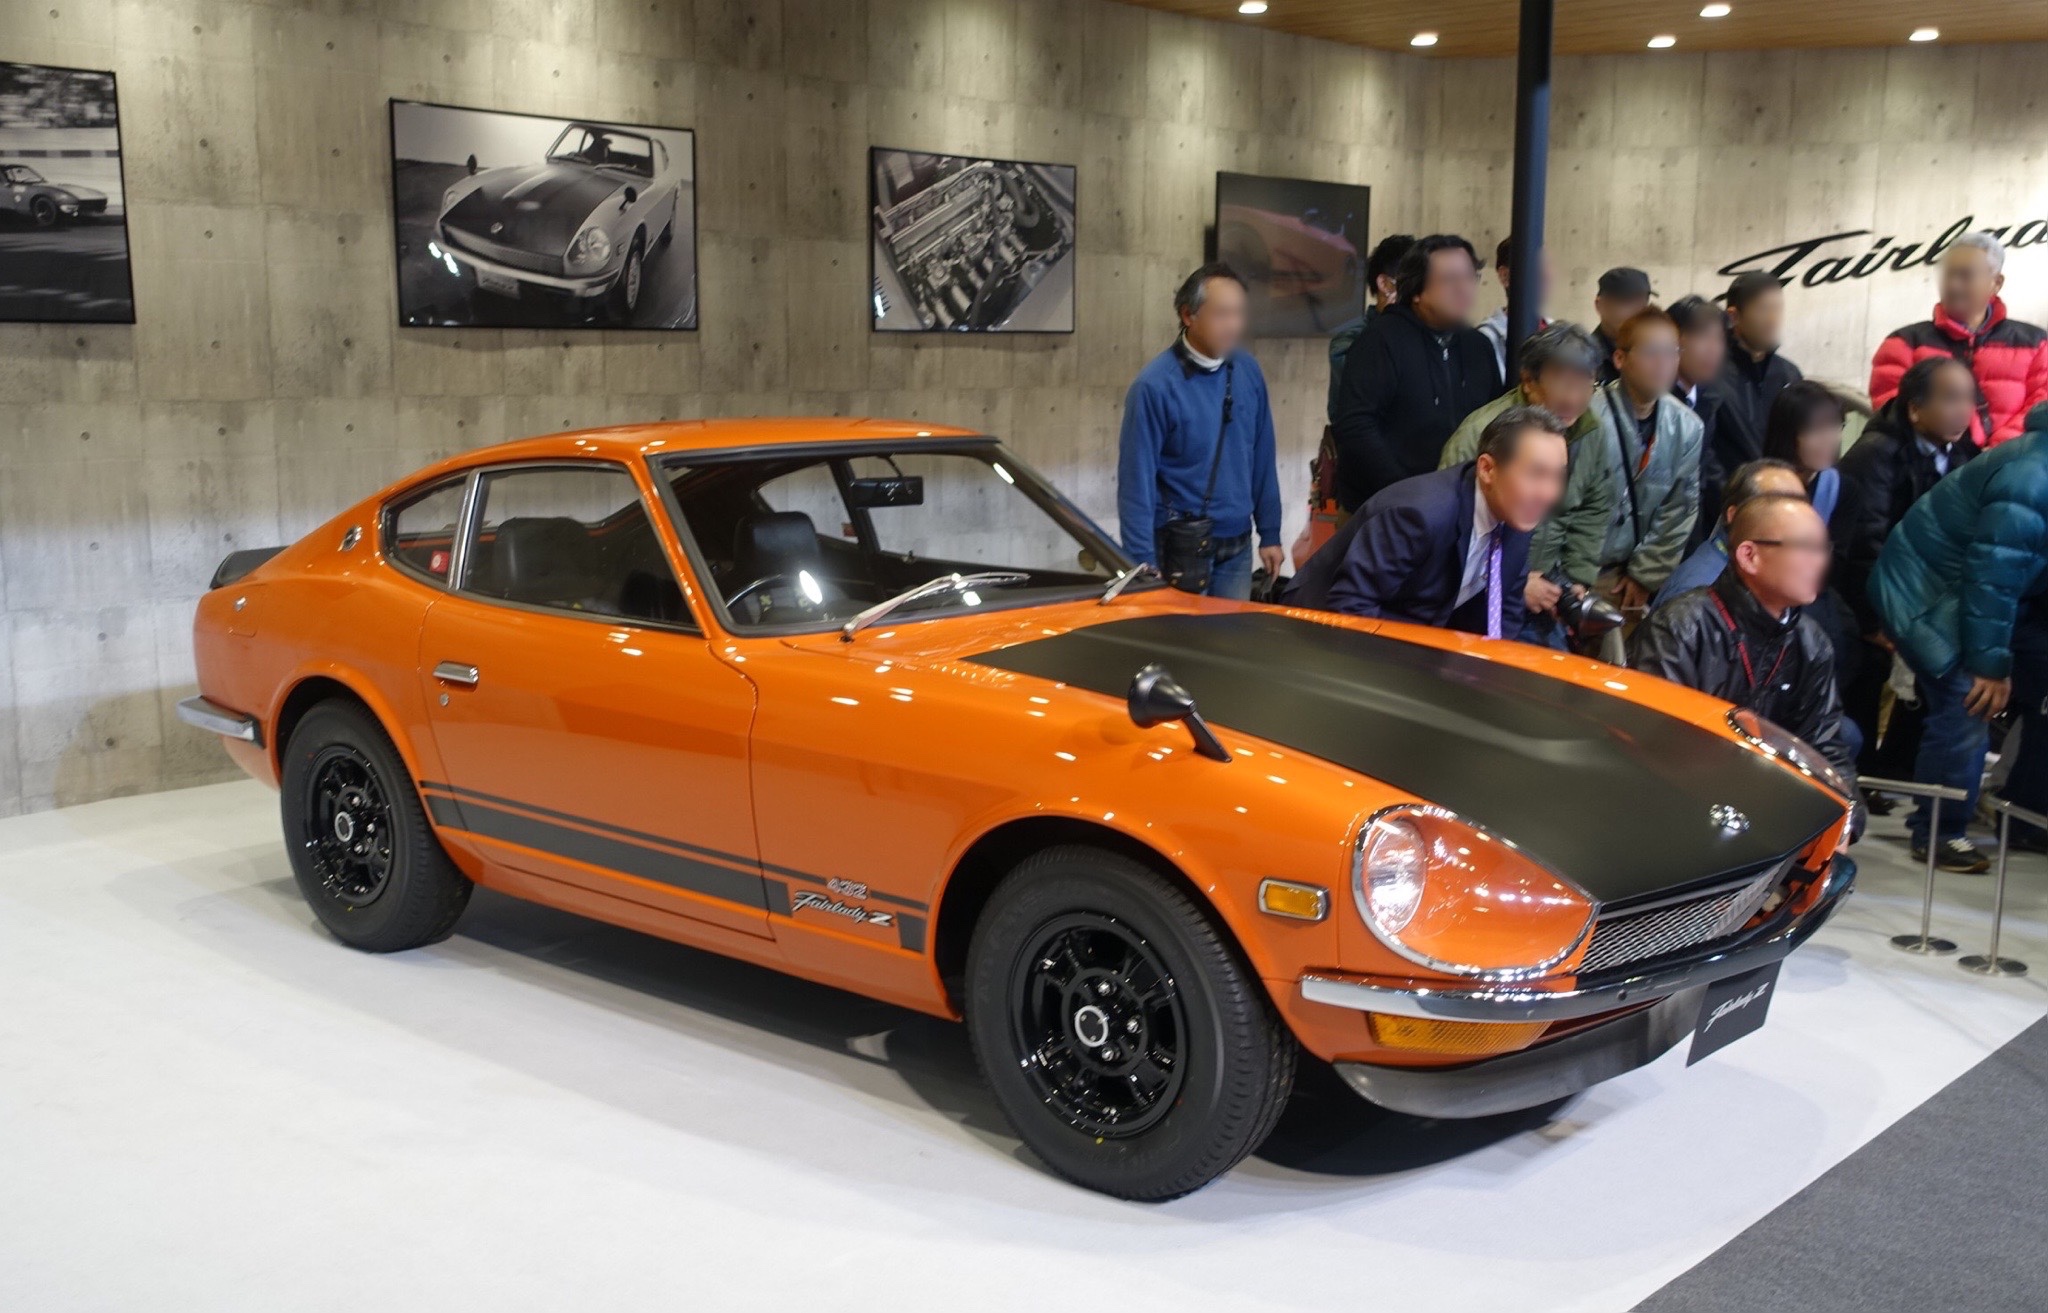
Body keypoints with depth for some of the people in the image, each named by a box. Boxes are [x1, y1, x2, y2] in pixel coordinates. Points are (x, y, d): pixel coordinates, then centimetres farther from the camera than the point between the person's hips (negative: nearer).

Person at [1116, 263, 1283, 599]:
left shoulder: (1248, 371, 3)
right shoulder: (1155, 385, -14)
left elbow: (1263, 461, 10)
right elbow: (1136, 482, -14)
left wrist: (1270, 534, 10)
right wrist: (1143, 565, -16)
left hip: (1237, 549, 5)